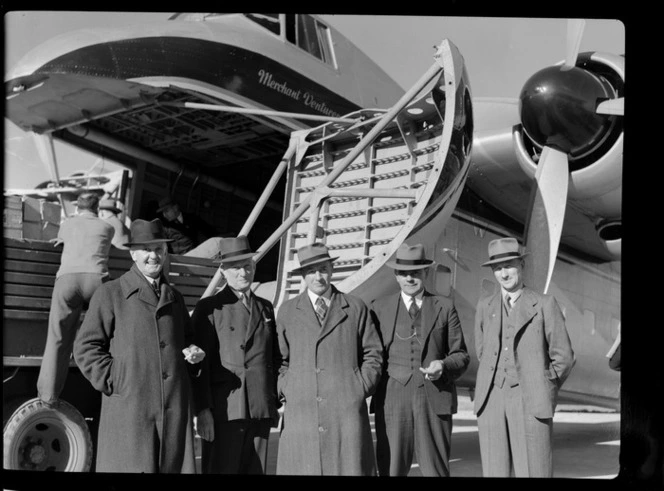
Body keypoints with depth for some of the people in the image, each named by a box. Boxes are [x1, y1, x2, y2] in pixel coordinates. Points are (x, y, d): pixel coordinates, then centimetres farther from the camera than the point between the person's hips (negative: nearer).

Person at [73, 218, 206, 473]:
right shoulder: (109, 294, 3)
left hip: (175, 407, 5)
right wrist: (112, 382, -9)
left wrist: (193, 353, 8)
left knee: (175, 466, 3)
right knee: (130, 467, -4)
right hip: (129, 406, -4)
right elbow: (85, 347, 0)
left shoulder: (175, 298, 18)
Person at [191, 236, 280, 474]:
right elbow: (199, 363, -4)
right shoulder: (209, 308, 1)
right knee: (220, 470, -4)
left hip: (261, 411, 4)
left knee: (256, 470, 5)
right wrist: (202, 410, -11)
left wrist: (275, 403, 13)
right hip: (223, 411, -4)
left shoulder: (266, 308, 16)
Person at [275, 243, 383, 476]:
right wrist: (284, 391, 3)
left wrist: (362, 389, 0)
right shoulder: (287, 311, 12)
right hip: (301, 410, 1)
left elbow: (373, 354, 10)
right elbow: (280, 359, 15)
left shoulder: (356, 308, 9)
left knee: (350, 466, -3)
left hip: (347, 407, 0)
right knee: (302, 467, -3)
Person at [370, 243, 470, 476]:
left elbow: (461, 355, 10)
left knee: (436, 470, 2)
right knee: (390, 469, -1)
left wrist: (444, 366, -10)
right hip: (392, 401, 0)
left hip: (435, 400, 0)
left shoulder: (445, 307, 9)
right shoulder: (380, 307, 10)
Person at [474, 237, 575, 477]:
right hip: (491, 402, 3)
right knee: (495, 472, 4)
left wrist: (543, 392, 5)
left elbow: (563, 356, 3)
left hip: (531, 403, -3)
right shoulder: (485, 306, 12)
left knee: (534, 472, -5)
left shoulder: (545, 304, 1)